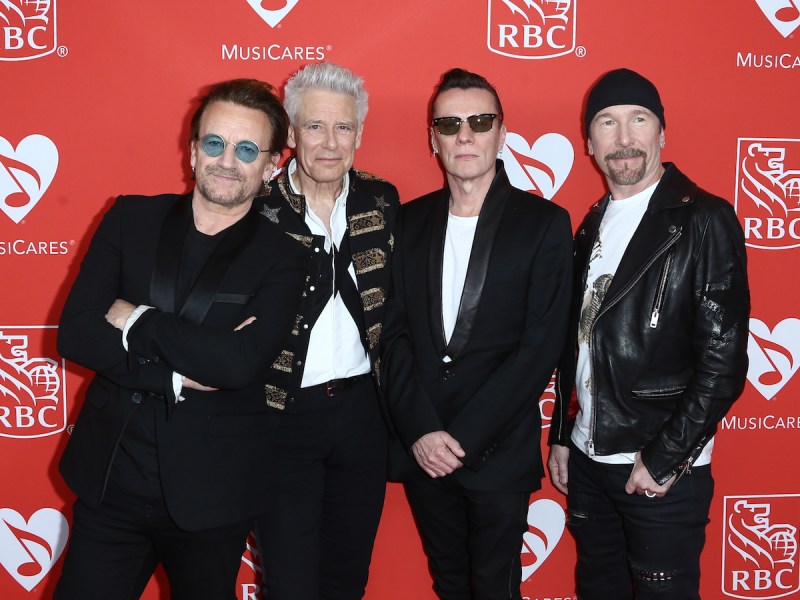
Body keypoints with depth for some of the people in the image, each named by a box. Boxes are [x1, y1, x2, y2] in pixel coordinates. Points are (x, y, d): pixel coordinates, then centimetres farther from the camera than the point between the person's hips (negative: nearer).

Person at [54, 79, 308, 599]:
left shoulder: (282, 258, -6)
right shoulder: (131, 219, 1)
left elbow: (241, 361, -22)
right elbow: (74, 333, -7)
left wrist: (135, 320, -14)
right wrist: (179, 374, -17)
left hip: (209, 495, -1)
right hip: (109, 481, 2)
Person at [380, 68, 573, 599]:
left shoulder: (544, 222, -5)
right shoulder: (410, 221, 5)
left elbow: (542, 345, -11)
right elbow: (394, 332, 1)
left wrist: (464, 438, -14)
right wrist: (421, 431, -10)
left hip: (498, 452, -3)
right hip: (421, 449, 3)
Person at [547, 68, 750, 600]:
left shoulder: (704, 220, -11)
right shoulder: (593, 225, 9)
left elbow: (724, 359, -15)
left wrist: (664, 459, -15)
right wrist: (560, 436, 12)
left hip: (663, 470, -6)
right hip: (587, 458, 6)